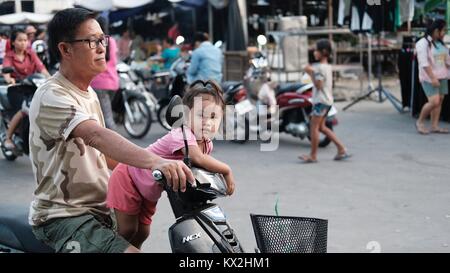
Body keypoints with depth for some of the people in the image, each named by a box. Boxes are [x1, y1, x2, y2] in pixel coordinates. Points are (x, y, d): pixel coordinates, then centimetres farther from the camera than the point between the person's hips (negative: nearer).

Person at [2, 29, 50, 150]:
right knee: (23, 110, -27)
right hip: (16, 87, -3)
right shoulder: (9, 56, 6)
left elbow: (40, 66, -2)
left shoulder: (31, 54, 15)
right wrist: (8, 79, -38)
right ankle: (8, 138, -12)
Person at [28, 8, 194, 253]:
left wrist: (147, 168, 6)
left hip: (99, 209, 10)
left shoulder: (88, 94, 13)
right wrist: (154, 161, -48)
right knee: (131, 249, -28)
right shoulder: (51, 97, -18)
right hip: (64, 216, -9)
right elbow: (97, 136, -34)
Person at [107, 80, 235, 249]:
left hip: (150, 190, 8)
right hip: (128, 179, -8)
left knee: (142, 232, 13)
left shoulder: (207, 144, -7)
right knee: (127, 231, -6)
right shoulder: (182, 134, -35)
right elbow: (199, 159, -50)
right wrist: (226, 170, -40)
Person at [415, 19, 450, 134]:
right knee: (434, 101, -14)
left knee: (440, 100, 4)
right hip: (429, 77, -7)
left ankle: (435, 126, 10)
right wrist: (432, 78, -23)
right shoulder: (423, 43, -12)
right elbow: (424, 63, -19)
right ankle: (420, 122, 5)